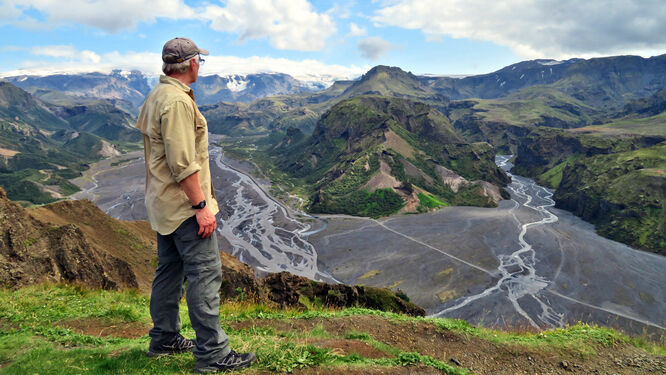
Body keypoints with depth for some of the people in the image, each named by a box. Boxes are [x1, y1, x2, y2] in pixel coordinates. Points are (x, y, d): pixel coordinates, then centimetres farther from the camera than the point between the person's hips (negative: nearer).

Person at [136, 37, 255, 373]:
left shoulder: (155, 97, 14)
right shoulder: (178, 101, -19)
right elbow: (183, 164, -24)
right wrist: (202, 206, -21)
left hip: (163, 205, 11)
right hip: (184, 205, -11)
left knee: (170, 269, 17)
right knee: (205, 273, -6)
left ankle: (164, 339, 30)